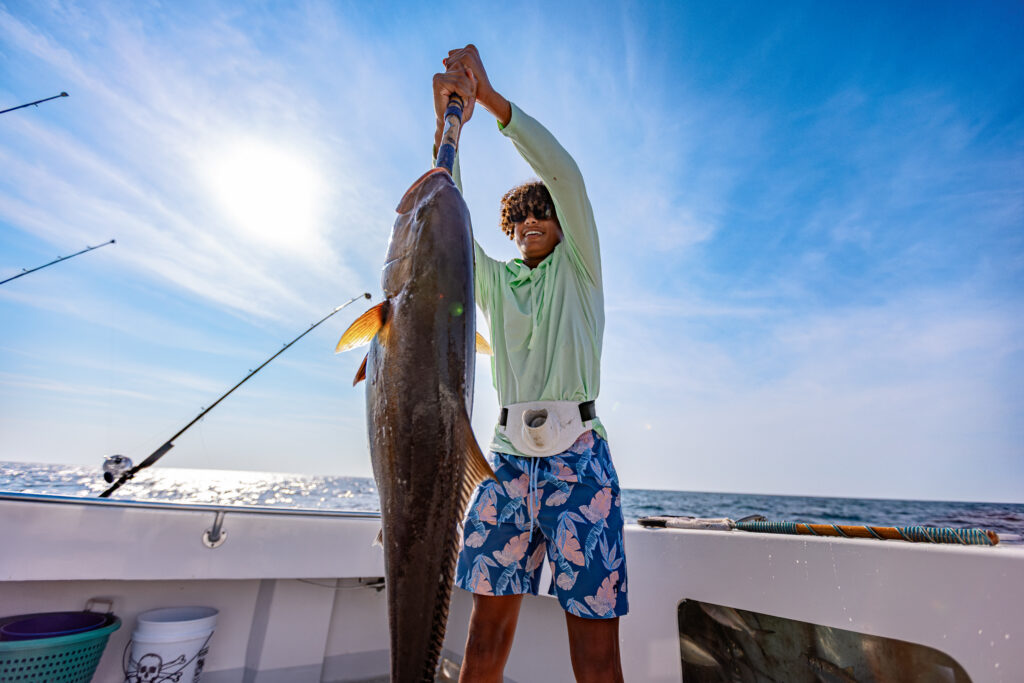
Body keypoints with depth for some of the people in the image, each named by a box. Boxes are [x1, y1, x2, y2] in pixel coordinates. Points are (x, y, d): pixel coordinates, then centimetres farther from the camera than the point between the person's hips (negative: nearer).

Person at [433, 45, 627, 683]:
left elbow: (564, 173, -2)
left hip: (578, 455, -2)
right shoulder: (492, 279, 18)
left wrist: (493, 98, -6)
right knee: (489, 620, 4)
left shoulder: (579, 267, 11)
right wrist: (448, 123, -2)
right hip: (509, 456, 3)